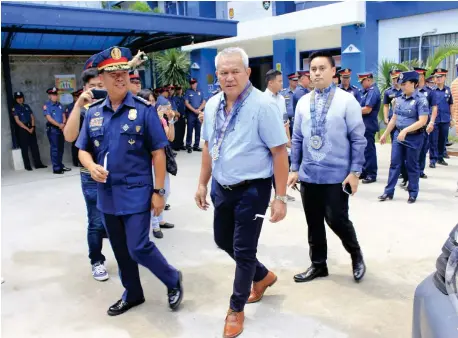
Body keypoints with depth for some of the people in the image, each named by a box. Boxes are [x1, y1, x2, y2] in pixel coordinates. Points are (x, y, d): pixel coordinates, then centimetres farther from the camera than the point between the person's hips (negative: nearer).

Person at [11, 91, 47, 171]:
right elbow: (17, 121, -8)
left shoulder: (27, 106, 13)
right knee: (24, 148, -1)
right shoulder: (14, 108, -1)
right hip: (22, 129, -4)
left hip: (31, 128, 4)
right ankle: (27, 166, 3)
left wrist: (32, 127, -6)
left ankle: (38, 164, 5)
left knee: (34, 146, 2)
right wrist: (27, 129, -13)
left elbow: (32, 117, 10)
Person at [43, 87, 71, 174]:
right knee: (54, 149, -6)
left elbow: (63, 115, 11)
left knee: (61, 148, 11)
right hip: (52, 129, -6)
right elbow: (49, 118, -13)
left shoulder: (59, 105, 13)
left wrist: (63, 124, -8)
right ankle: (56, 168, -3)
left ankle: (60, 165, 22)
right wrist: (59, 125, -14)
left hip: (61, 129, 6)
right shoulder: (46, 106, -5)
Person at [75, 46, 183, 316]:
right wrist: (91, 166, -10)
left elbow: (158, 153, -8)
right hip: (107, 194, 5)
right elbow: (83, 149, 13)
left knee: (139, 248, -5)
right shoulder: (93, 113, 4)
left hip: (136, 192, -5)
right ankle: (132, 293, 37)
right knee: (120, 250, 16)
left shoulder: (144, 110, -9)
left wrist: (159, 191, -10)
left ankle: (173, 280, 22)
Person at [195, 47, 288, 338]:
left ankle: (236, 309, 29)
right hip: (221, 188, 7)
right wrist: (203, 184, 13)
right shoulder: (212, 105, 3)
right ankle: (263, 276, 46)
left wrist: (280, 197, -17)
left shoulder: (262, 106, -17)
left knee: (243, 250, 4)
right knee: (223, 241, 20)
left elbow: (280, 153, -16)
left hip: (251, 190, -7)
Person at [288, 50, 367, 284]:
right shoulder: (303, 103, 7)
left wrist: (355, 171, -11)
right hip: (308, 175, 4)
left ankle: (356, 255, 28)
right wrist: (294, 169, 7)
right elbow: (297, 139, 10)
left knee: (337, 220, -1)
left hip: (337, 175, -4)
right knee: (314, 223, 12)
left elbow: (358, 139, -6)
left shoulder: (347, 100, -6)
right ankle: (318, 265, 29)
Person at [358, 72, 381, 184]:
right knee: (363, 149, 14)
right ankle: (364, 172, 23)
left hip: (368, 125, -10)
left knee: (369, 150, -4)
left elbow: (367, 109, -22)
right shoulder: (368, 91, 15)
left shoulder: (373, 91, -15)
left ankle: (371, 175, 4)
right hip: (364, 125, 10)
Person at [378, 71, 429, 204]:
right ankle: (389, 192, 12)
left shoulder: (421, 99, -12)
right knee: (394, 164, 6)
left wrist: (405, 130, -26)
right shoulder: (399, 99, 6)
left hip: (414, 137, -5)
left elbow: (423, 121, -19)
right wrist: (385, 134, 14)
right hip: (398, 135, 5)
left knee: (411, 166, 6)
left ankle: (413, 193, 20)